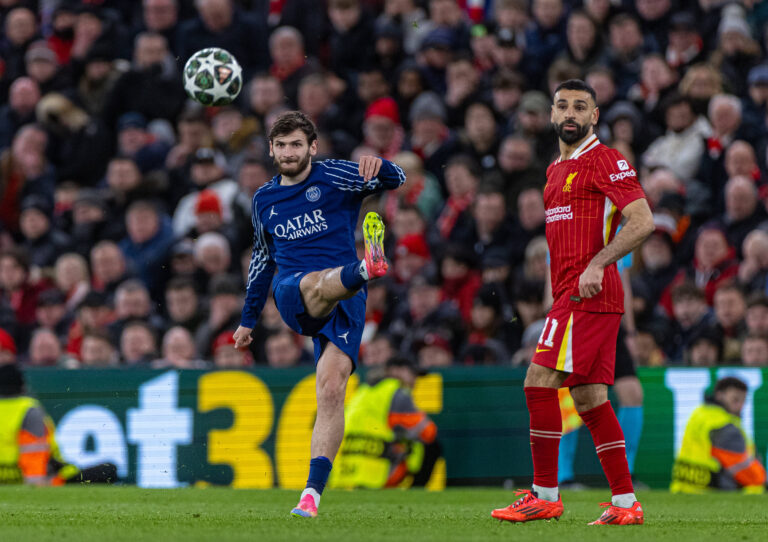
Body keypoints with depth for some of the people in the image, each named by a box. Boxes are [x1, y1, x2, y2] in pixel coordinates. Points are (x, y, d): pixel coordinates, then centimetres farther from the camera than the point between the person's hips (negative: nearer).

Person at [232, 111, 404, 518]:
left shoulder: (334, 177, 6)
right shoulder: (264, 199, 19)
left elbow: (394, 180, -6)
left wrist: (379, 166, -30)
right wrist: (248, 318, 35)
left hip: (345, 301, -1)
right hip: (291, 297, 1)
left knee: (332, 387, -16)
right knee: (315, 283, -36)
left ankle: (313, 491, -16)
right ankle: (366, 269, -72)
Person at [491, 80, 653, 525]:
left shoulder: (607, 161, -6)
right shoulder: (557, 169, 21)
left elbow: (643, 221, -15)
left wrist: (597, 264, -21)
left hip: (588, 292, -9)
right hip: (569, 291, 9)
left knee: (540, 382, -12)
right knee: (589, 397, 6)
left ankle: (545, 496, -8)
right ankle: (626, 502, 7)